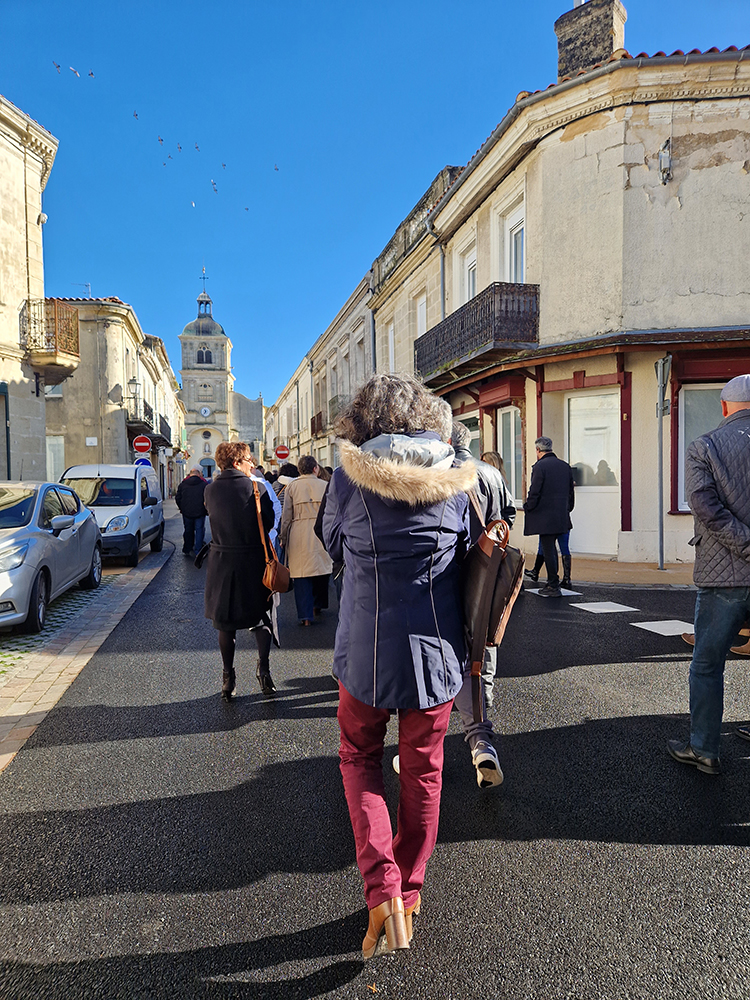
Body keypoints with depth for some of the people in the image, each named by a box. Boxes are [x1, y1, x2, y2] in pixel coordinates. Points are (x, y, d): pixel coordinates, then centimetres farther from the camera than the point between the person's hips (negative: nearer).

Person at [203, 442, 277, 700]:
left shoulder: (210, 490, -2)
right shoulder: (256, 487, -11)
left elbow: (214, 518, 9)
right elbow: (269, 522, -5)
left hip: (222, 560, 2)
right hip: (254, 560, -2)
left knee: (225, 622, 12)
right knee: (261, 616, 14)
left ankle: (228, 679, 16)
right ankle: (263, 669, 5)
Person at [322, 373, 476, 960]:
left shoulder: (348, 477, -10)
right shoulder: (453, 480, -5)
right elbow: (466, 556, 6)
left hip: (367, 648, -1)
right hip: (436, 647, 2)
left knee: (359, 759, 21)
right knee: (423, 772, 18)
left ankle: (382, 892, 10)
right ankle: (409, 898, 33)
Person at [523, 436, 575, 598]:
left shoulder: (539, 466, -12)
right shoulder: (566, 466, 10)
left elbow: (534, 492, -14)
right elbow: (571, 491, 15)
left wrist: (528, 508, 0)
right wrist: (567, 508, 24)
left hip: (544, 516, -7)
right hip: (561, 516, 7)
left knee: (548, 550, -1)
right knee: (551, 548, 18)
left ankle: (553, 586, 2)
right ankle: (553, 583, 24)